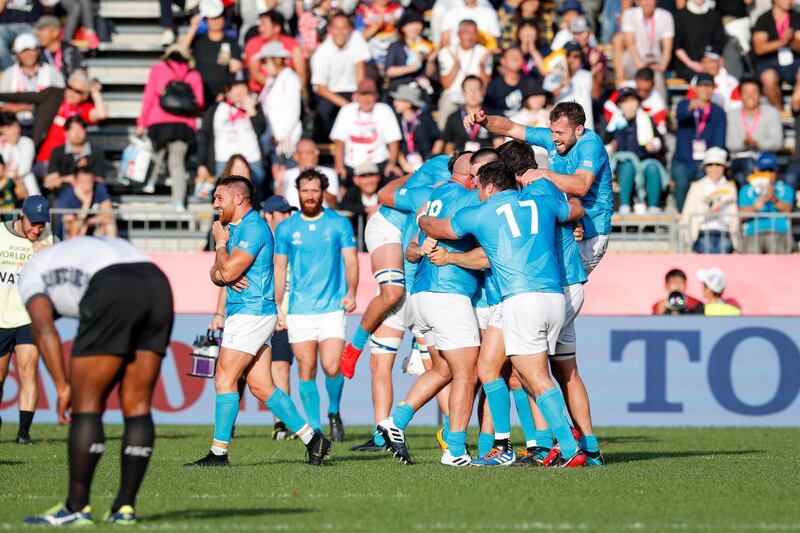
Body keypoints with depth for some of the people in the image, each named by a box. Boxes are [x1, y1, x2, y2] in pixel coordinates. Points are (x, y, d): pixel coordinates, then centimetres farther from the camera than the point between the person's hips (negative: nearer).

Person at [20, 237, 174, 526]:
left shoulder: (32, 273, 24)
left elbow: (43, 327, 4)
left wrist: (62, 386, -1)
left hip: (115, 296, -6)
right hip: (158, 287, 6)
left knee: (86, 405, 4)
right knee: (137, 406, 12)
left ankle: (76, 508, 5)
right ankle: (125, 507, 13)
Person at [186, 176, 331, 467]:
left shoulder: (254, 228, -13)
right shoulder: (233, 228, 19)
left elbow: (229, 271, -20)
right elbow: (217, 274, 16)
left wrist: (220, 242, -3)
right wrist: (222, 275, -7)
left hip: (252, 312, -10)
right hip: (242, 312, 10)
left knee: (225, 378, -9)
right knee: (261, 387, 6)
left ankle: (219, 452, -8)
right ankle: (312, 438, 8)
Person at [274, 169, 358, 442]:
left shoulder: (339, 224, 4)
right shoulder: (286, 229, 7)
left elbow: (351, 260, 4)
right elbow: (279, 268, 12)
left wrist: (351, 293, -12)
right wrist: (277, 307, 6)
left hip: (332, 307, -2)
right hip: (299, 309, 2)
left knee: (332, 368, -12)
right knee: (306, 370, 0)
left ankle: (334, 412, 15)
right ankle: (314, 427, 9)